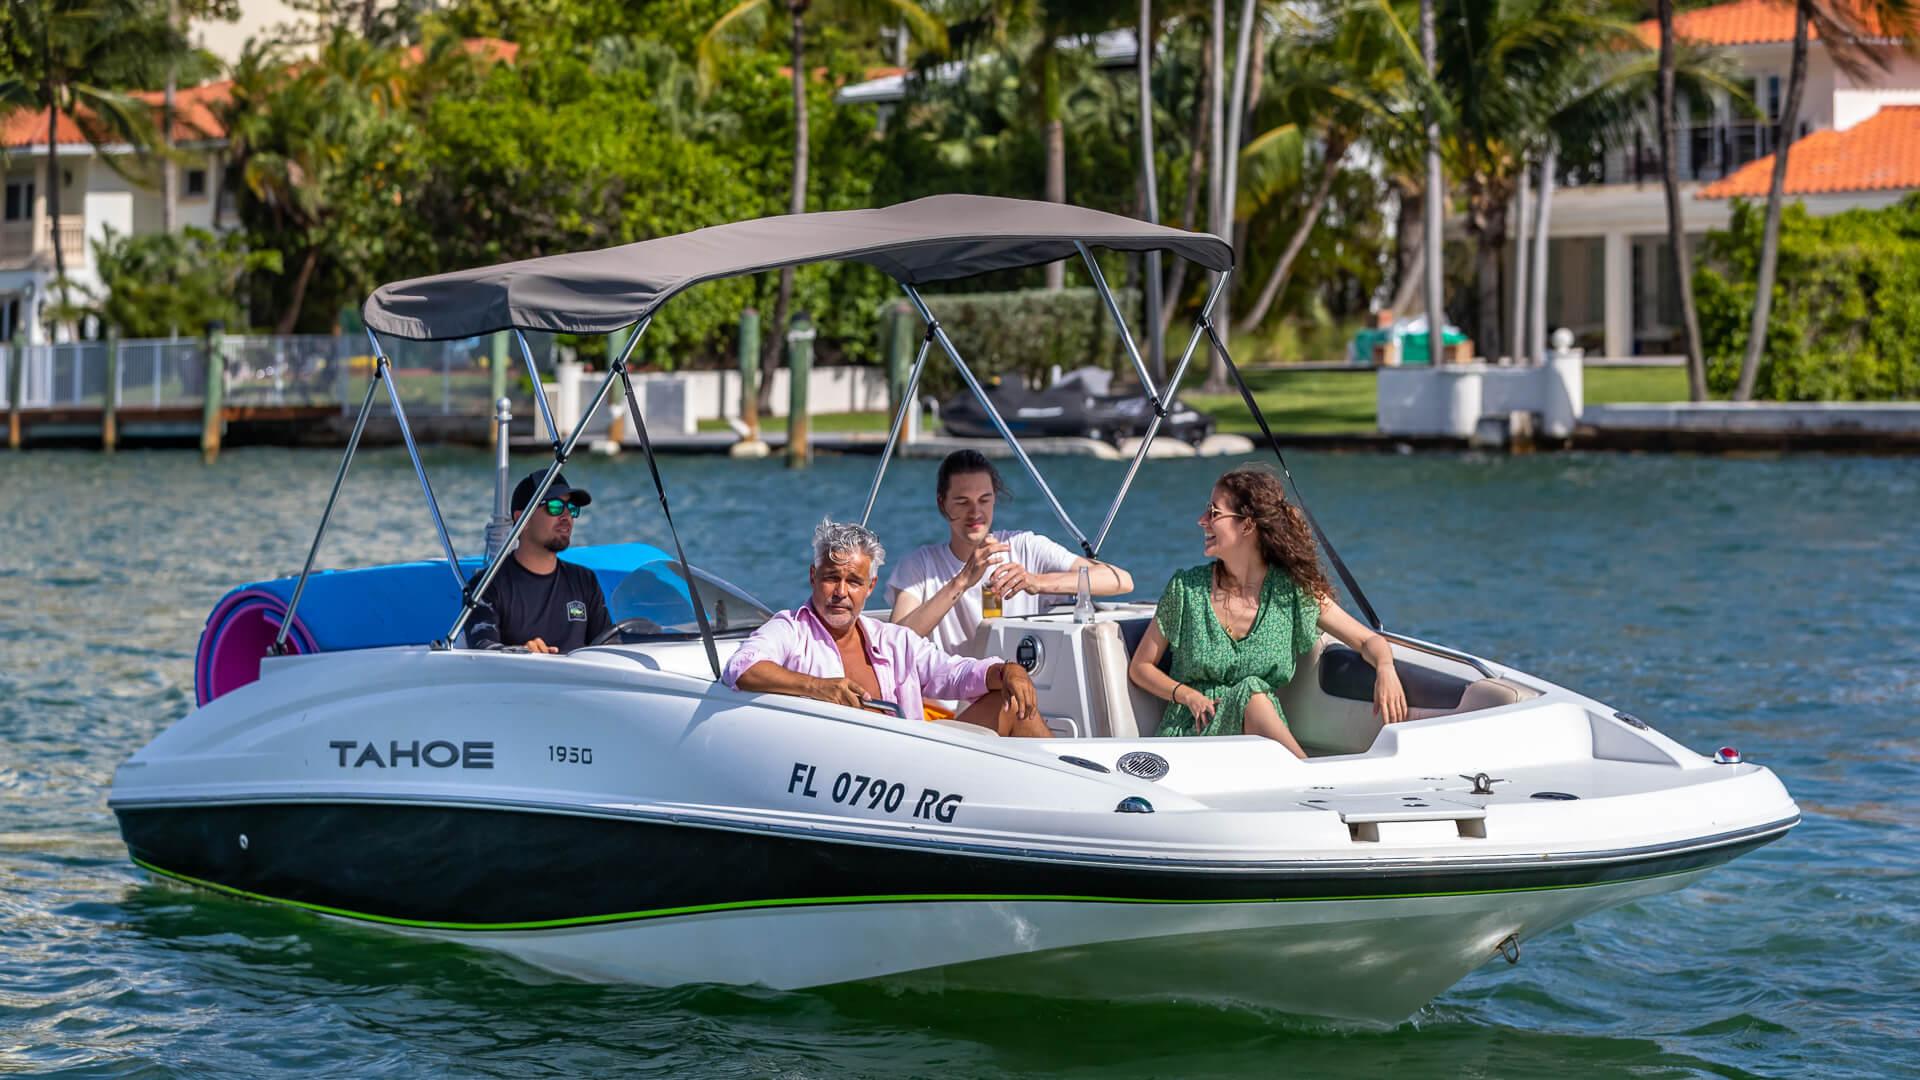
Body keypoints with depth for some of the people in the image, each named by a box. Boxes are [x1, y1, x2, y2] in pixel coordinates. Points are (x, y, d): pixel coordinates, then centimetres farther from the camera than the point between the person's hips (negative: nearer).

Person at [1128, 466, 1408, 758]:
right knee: (1251, 693, -32)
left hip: (1262, 735, 0)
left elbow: (1370, 641, 5)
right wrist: (1189, 696, -9)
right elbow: (1140, 667, 10)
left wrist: (1385, 667, -20)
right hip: (1192, 732, 0)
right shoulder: (1186, 588, 2)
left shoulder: (1293, 591, 1)